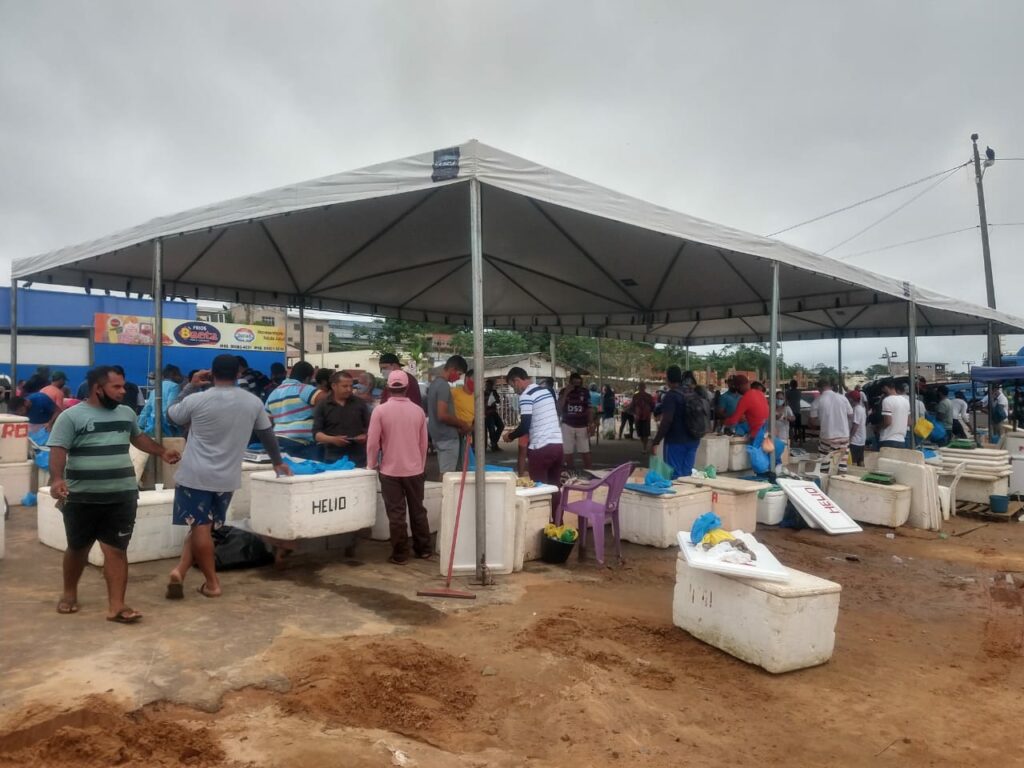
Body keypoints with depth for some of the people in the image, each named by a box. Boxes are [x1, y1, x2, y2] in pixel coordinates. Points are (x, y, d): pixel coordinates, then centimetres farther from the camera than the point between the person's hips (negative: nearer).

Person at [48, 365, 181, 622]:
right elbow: (58, 450, -14)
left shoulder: (126, 413, 10)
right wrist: (57, 479, -28)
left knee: (116, 550, -1)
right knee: (77, 548, 15)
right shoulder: (71, 416, -6)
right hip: (82, 498, -2)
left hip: (122, 496, 3)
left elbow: (138, 437, 28)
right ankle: (69, 593, 38)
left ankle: (116, 606, 0)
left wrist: (162, 452, 21)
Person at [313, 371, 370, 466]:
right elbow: (316, 433, -1)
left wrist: (366, 436, -9)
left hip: (358, 456, 1)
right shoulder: (322, 406, 2)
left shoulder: (359, 403, 8)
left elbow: (370, 426, 13)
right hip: (333, 457, -1)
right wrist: (332, 439, -19)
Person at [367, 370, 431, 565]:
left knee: (396, 514, 3)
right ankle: (423, 549, 23)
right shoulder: (418, 410, -2)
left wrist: (372, 465, 6)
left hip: (390, 470, -3)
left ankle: (400, 554, 8)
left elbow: (372, 442, -10)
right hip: (415, 469, 3)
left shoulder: (380, 411, -11)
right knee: (418, 510, 15)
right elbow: (423, 443, 4)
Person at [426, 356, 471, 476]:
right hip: (448, 437, -10)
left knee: (443, 473, 14)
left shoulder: (435, 383, 12)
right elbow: (442, 415, -25)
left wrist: (458, 425, 14)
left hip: (439, 435, 10)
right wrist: (461, 424, -11)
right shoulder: (444, 386, -18)